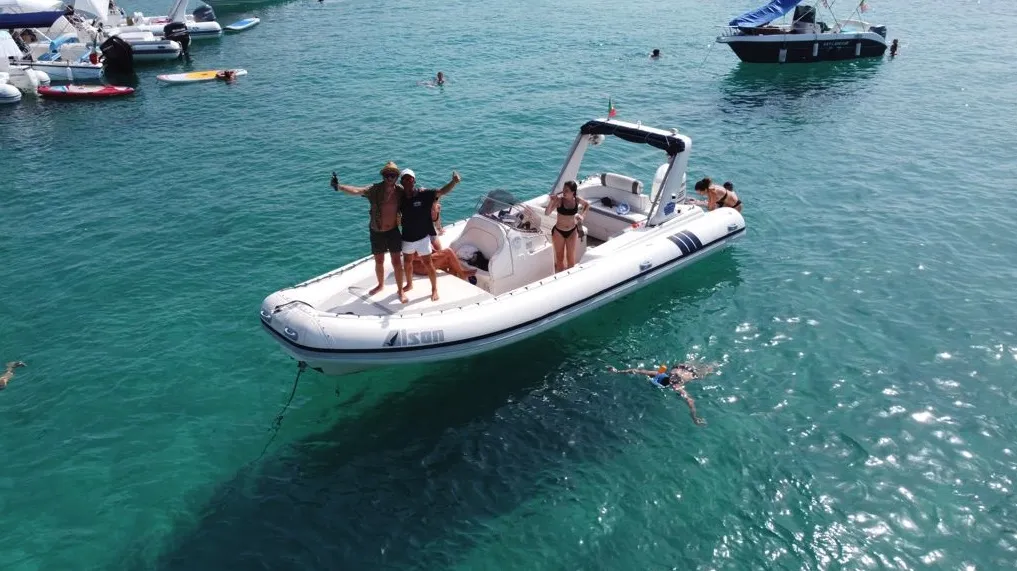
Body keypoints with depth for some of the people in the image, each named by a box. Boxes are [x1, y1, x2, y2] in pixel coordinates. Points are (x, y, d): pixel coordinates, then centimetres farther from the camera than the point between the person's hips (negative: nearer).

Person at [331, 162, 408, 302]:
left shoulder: (400, 191, -10)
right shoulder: (375, 189, -16)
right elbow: (356, 190, -29)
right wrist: (339, 186, -44)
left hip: (393, 231, 0)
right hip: (377, 232, 1)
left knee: (397, 262, 1)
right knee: (379, 262, 17)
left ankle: (400, 290, 16)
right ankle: (381, 285, 41)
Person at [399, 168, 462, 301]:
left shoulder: (424, 193, -17)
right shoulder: (400, 197, -7)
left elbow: (442, 191, -25)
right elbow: (397, 214, 9)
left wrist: (454, 182, -40)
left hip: (422, 236, -4)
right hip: (407, 237, 4)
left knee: (427, 263, 5)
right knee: (407, 262, 21)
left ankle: (434, 289, 23)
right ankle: (409, 284, 46)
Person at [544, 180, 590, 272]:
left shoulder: (577, 200, -10)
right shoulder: (559, 199, -19)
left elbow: (587, 204, 12)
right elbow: (547, 213, -26)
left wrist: (582, 215, 1)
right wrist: (551, 201, -39)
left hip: (572, 231, 2)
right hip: (558, 232, -2)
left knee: (571, 257, 9)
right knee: (560, 257, 11)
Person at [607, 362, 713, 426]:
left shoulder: (677, 387, -47)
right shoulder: (658, 374, -34)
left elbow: (690, 401, -58)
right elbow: (639, 370, -33)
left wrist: (695, 418, -65)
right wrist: (618, 371, -35)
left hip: (693, 373, -3)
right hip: (679, 367, 3)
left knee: (703, 372, 31)